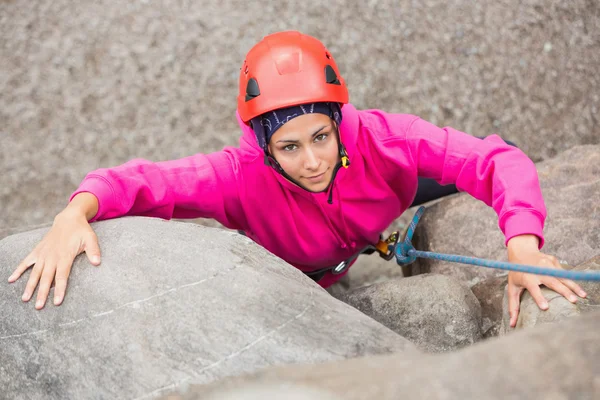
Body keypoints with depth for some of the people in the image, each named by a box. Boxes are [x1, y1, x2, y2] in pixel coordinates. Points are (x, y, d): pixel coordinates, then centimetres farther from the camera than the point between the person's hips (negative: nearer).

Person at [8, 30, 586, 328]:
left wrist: (523, 251, -58)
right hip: (300, 282, -1)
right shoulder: (244, 176, -43)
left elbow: (498, 161, -41)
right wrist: (75, 213, -68)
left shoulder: (379, 138, -40)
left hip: (376, 232, 1)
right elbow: (141, 180, -46)